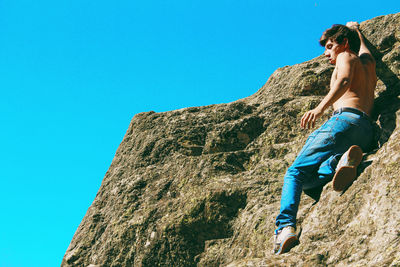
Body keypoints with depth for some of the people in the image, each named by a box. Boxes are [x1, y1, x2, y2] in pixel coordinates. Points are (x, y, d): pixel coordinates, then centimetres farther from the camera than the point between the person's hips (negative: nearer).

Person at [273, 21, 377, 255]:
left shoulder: (346, 57, 15)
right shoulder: (368, 64, 36)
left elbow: (344, 80, -8)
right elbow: (364, 48, 61)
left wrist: (320, 108, -22)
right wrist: (356, 30, 78)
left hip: (346, 117, -7)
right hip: (367, 132, 7)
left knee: (295, 172, -11)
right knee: (308, 179, -3)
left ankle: (286, 226, -34)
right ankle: (343, 161, -32)